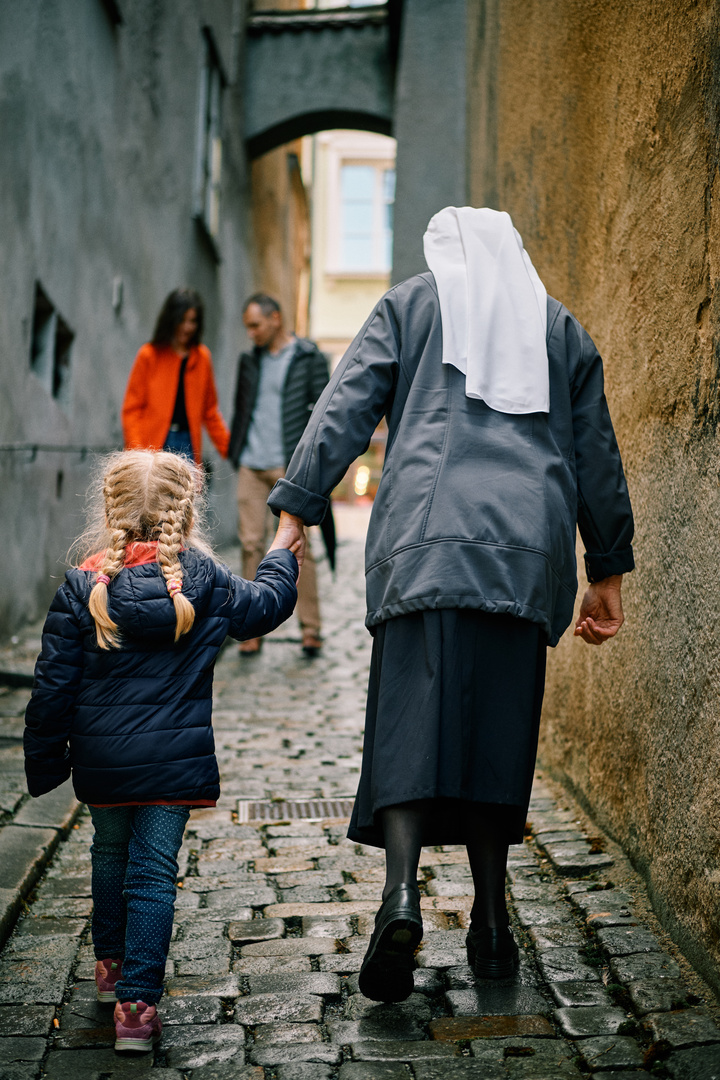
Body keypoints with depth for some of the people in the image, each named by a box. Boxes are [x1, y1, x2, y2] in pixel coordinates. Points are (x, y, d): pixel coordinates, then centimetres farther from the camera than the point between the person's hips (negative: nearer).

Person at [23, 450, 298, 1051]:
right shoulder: (205, 580, -5)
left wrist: (44, 759, 8)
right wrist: (280, 557, 33)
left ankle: (111, 963, 41)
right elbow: (267, 605, 14)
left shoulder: (83, 586, -6)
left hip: (100, 758, 2)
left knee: (110, 854, 23)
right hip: (175, 756, -1)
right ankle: (137, 1002, -2)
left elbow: (55, 685, -3)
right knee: (154, 872, 2)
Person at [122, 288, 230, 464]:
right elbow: (131, 408, 1)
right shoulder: (149, 355, 1)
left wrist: (229, 447, 11)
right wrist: (136, 450, -11)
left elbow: (210, 411, 18)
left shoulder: (202, 357, 12)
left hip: (187, 444, 3)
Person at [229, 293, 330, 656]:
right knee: (251, 543, 1)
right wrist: (234, 452, 13)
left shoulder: (309, 358, 1)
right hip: (251, 466, 5)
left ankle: (311, 627, 4)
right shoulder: (250, 360, 16)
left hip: (289, 466, -4)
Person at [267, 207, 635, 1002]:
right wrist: (608, 570, 25)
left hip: (426, 538, -2)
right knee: (499, 726, 6)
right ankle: (490, 926, 8)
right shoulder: (561, 326, 21)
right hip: (527, 545, 2)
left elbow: (345, 407, 3)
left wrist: (294, 510, 1)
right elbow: (597, 454, 21)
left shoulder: (410, 303, 14)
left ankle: (401, 892, -24)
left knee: (411, 718, -6)